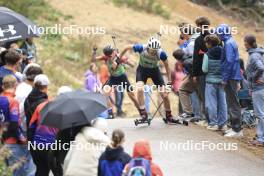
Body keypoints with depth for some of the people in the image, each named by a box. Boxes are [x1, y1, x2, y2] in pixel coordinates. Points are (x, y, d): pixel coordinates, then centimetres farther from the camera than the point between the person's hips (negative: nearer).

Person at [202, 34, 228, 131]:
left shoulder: (207, 54, -9)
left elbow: (205, 69, -8)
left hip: (211, 80, -4)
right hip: (222, 80, 4)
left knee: (211, 103, 3)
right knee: (222, 102, 9)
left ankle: (214, 123, 4)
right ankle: (223, 124, 12)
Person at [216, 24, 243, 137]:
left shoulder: (228, 44, -14)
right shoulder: (232, 42, 16)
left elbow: (229, 61, -21)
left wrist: (225, 79, -18)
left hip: (231, 78, -10)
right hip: (234, 77, 10)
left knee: (233, 104, -7)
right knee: (232, 103, 14)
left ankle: (237, 130, -6)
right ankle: (235, 127, 20)